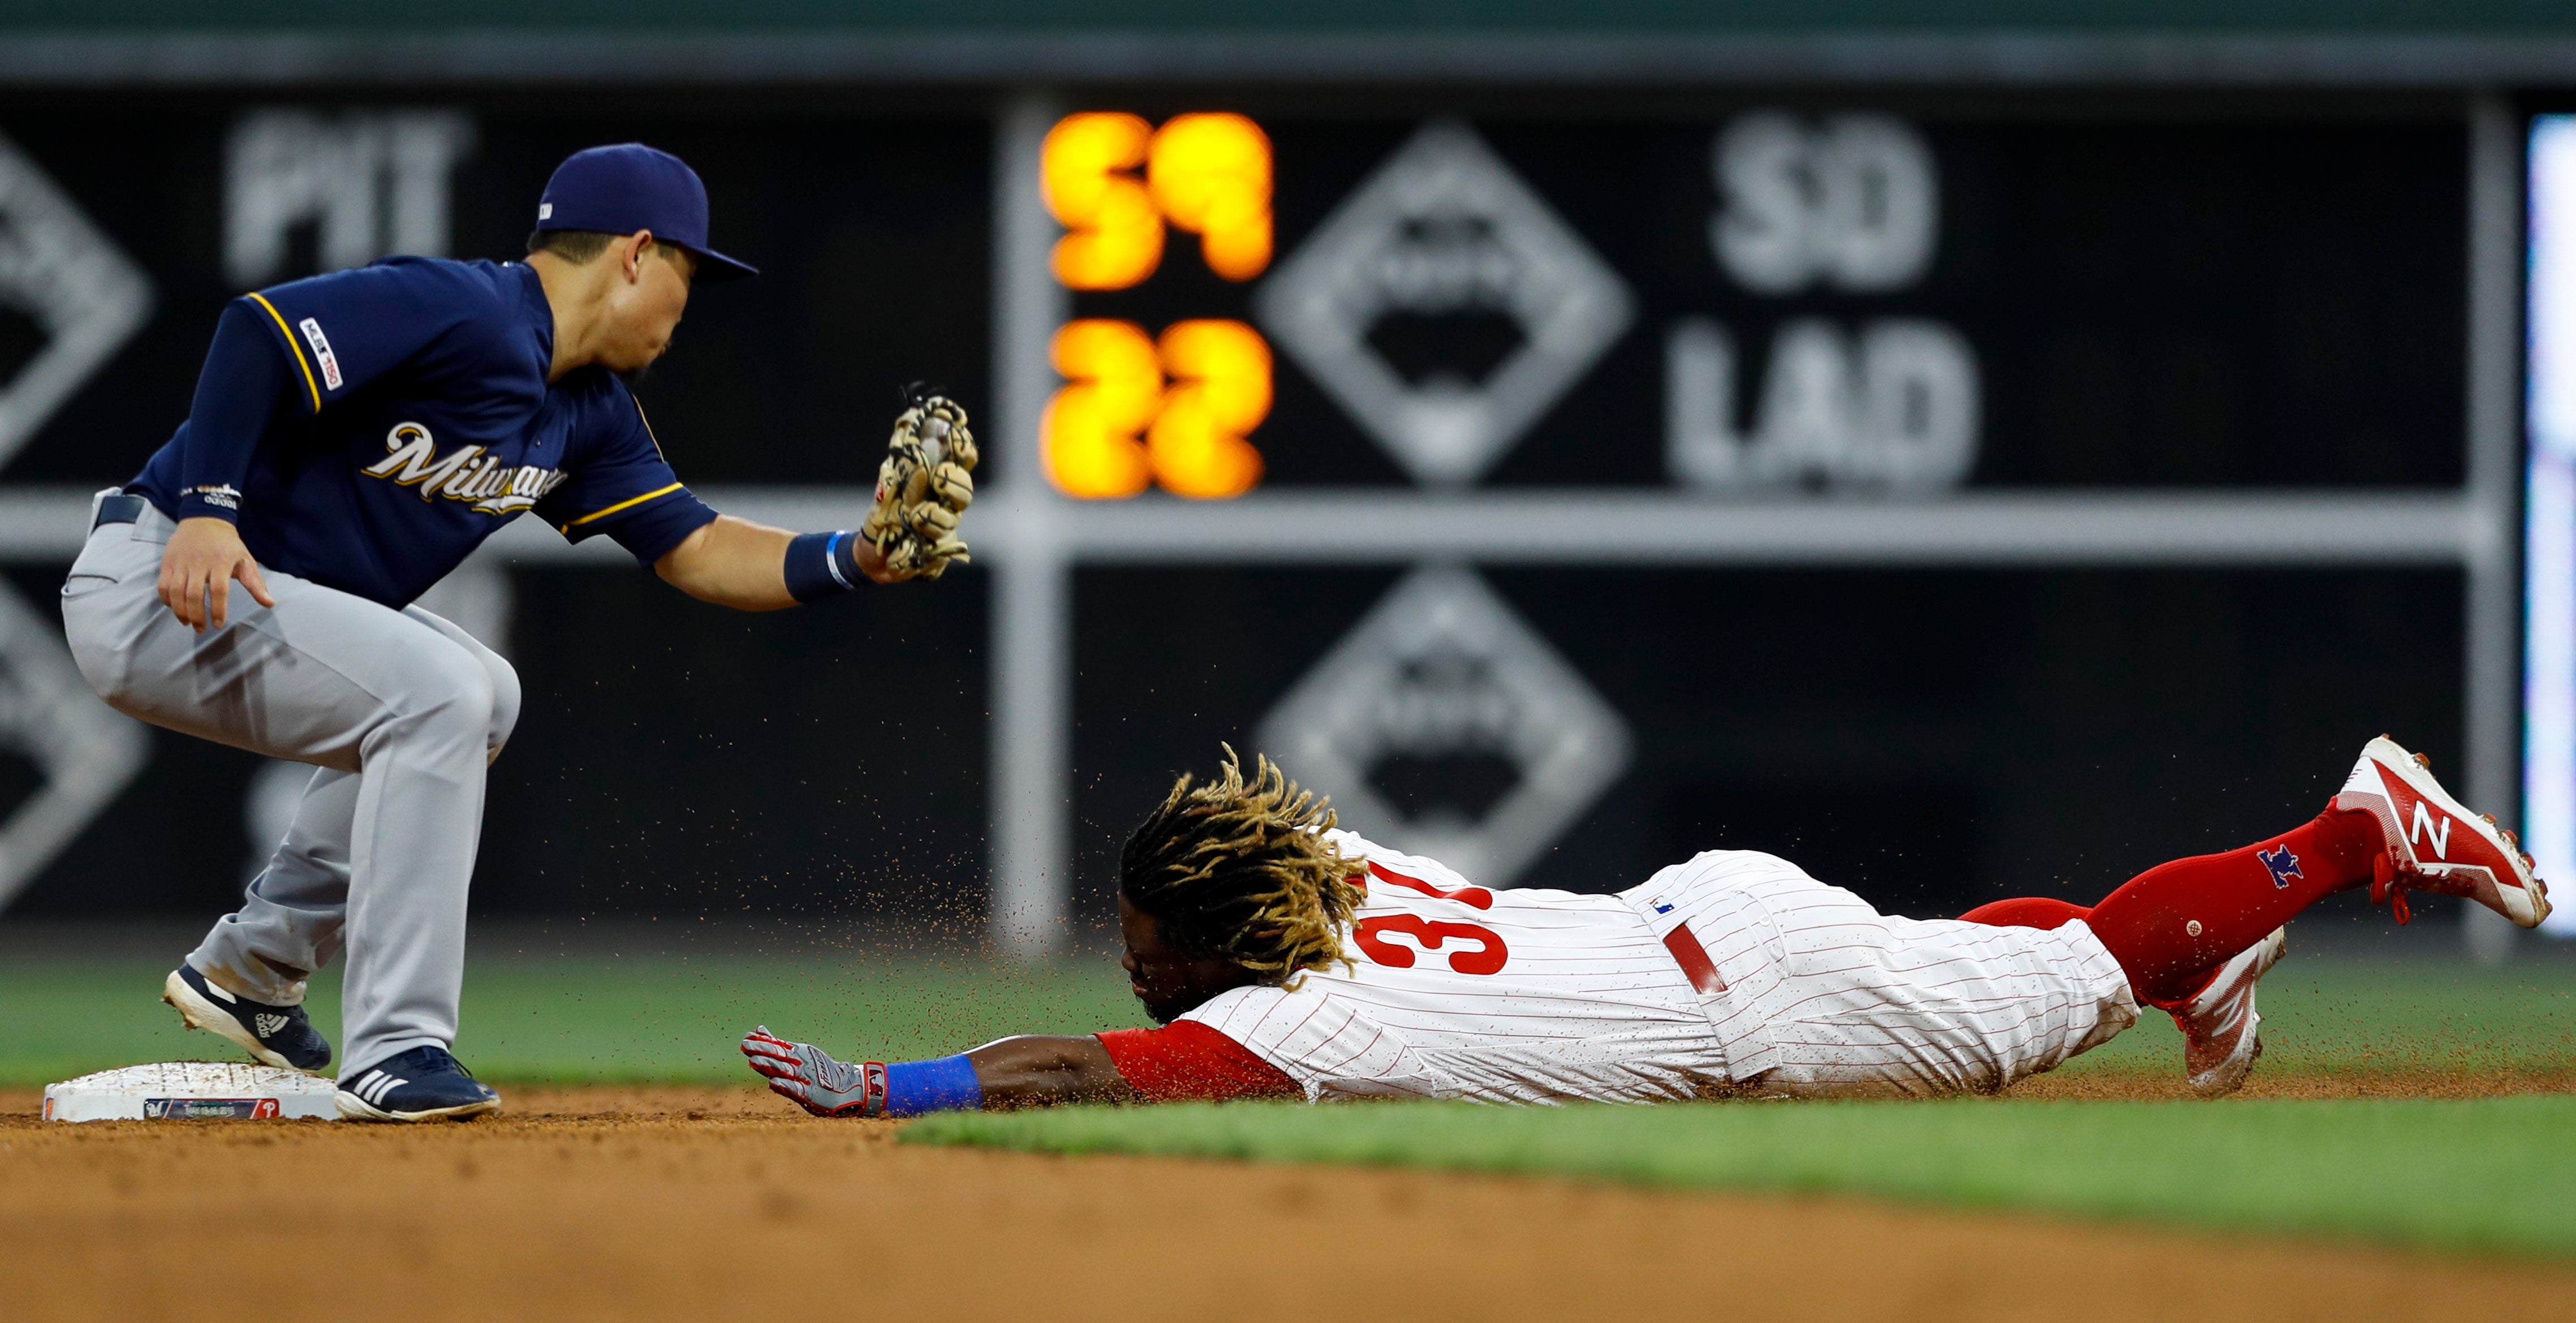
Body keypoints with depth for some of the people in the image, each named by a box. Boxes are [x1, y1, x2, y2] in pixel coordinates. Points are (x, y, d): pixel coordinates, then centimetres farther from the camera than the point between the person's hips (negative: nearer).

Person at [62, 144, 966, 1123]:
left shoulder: (587, 413, 12)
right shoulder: (462, 312, -19)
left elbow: (696, 552, 10)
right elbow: (256, 330, -27)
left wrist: (854, 561, -5)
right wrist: (208, 511, -34)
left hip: (274, 598, 11)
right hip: (153, 589, -11)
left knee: (476, 702, 23)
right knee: (437, 694, -24)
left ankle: (251, 968, 25)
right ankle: (397, 1054, -21)